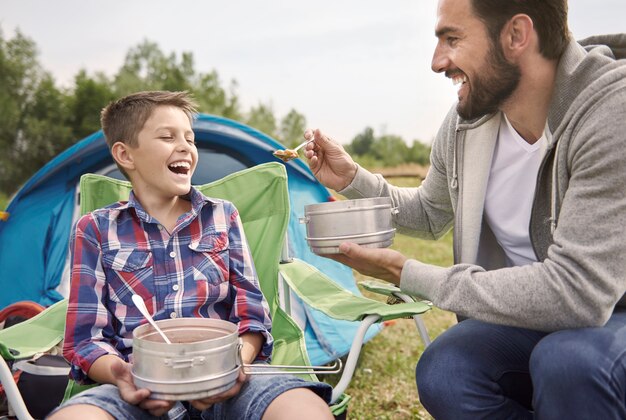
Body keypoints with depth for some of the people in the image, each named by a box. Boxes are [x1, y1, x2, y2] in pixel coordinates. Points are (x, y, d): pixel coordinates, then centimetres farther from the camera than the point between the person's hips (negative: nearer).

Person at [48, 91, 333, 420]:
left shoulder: (222, 216, 15)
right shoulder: (95, 229, 11)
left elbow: (252, 313, 11)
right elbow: (86, 336, 7)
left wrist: (236, 362, -10)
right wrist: (119, 372, -15)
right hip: (140, 389, 0)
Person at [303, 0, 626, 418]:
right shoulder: (465, 124, -5)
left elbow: (577, 291, -32)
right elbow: (430, 215, 15)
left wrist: (409, 274, -26)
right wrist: (352, 179, -2)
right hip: (530, 315, 5)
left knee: (570, 359, -36)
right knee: (442, 374, -22)